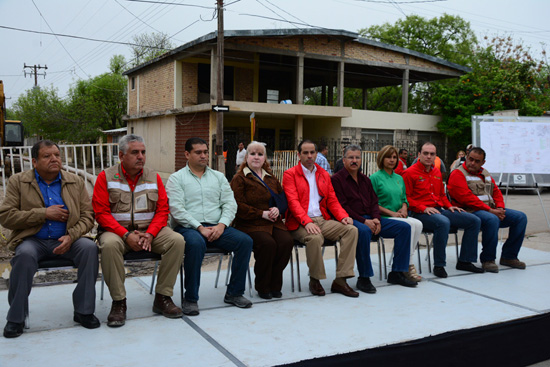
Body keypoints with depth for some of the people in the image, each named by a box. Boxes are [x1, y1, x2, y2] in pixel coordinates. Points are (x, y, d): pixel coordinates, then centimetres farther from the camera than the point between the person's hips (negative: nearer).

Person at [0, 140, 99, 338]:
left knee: (89, 247, -27)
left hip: (65, 240, 2)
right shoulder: (18, 182, 4)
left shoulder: (76, 182, 9)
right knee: (25, 255, -34)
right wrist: (44, 213, -13)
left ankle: (84, 311, -15)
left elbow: (87, 215, 5)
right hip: (32, 240, -1)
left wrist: (71, 236, -15)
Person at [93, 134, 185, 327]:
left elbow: (162, 210, 4)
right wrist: (126, 235, -19)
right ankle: (118, 302, -20)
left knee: (177, 241, -22)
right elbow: (101, 213, -7)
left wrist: (150, 234, -14)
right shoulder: (106, 177, 1)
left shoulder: (154, 177, 9)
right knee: (109, 245, -36)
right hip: (117, 230, -2)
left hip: (149, 230, 3)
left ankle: (162, 297, -12)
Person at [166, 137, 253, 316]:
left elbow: (230, 204, 10)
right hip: (188, 227, -4)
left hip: (217, 227, 4)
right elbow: (177, 209, -6)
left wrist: (221, 225, -10)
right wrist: (200, 228, -16)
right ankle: (190, 299, -22)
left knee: (245, 241, -20)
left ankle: (234, 293, -7)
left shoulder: (218, 177, 19)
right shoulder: (176, 178, 7)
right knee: (196, 243, -38)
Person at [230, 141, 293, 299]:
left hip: (273, 222, 5)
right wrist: (262, 214, -13)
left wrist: (278, 209, 0)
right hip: (250, 225, -5)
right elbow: (238, 206, -8)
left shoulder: (272, 178, 22)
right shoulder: (239, 179, 3)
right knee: (268, 243, -32)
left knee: (287, 242, -25)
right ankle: (262, 287, -11)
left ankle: (274, 285, -8)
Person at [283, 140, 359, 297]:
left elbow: (332, 200, 15)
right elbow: (293, 201, -10)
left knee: (351, 230, -18)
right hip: (300, 224, -5)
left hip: (323, 220, 5)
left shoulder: (324, 175, 20)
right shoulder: (290, 174, 3)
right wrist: (307, 222, -25)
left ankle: (340, 280, -17)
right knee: (315, 237, -37)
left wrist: (343, 216, -5)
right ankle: (314, 280, -11)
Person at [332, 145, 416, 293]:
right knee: (364, 231, -41)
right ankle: (363, 278, -27)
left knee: (404, 227, -4)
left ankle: (397, 273, -1)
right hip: (351, 220, -7)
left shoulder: (365, 179, 21)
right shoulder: (337, 179, -1)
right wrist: (364, 221, -17)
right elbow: (342, 207, -10)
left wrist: (376, 219, -5)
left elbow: (374, 201, 16)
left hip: (370, 219, 7)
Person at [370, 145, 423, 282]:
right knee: (411, 224, -29)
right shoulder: (375, 178, -1)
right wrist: (391, 213, -13)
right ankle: (408, 266, -22)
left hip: (399, 217, 6)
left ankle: (407, 263, -18)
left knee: (418, 224, -24)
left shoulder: (399, 178, 20)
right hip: (383, 219, -6)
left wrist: (404, 208, 0)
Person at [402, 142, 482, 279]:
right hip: (420, 213, -8)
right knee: (443, 222, -40)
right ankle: (438, 266, -27)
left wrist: (449, 206, 10)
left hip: (439, 210, 8)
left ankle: (465, 261, 5)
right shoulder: (410, 173, -5)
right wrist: (423, 208, -19)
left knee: (474, 221, -1)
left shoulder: (437, 172, 19)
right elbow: (406, 198, -10)